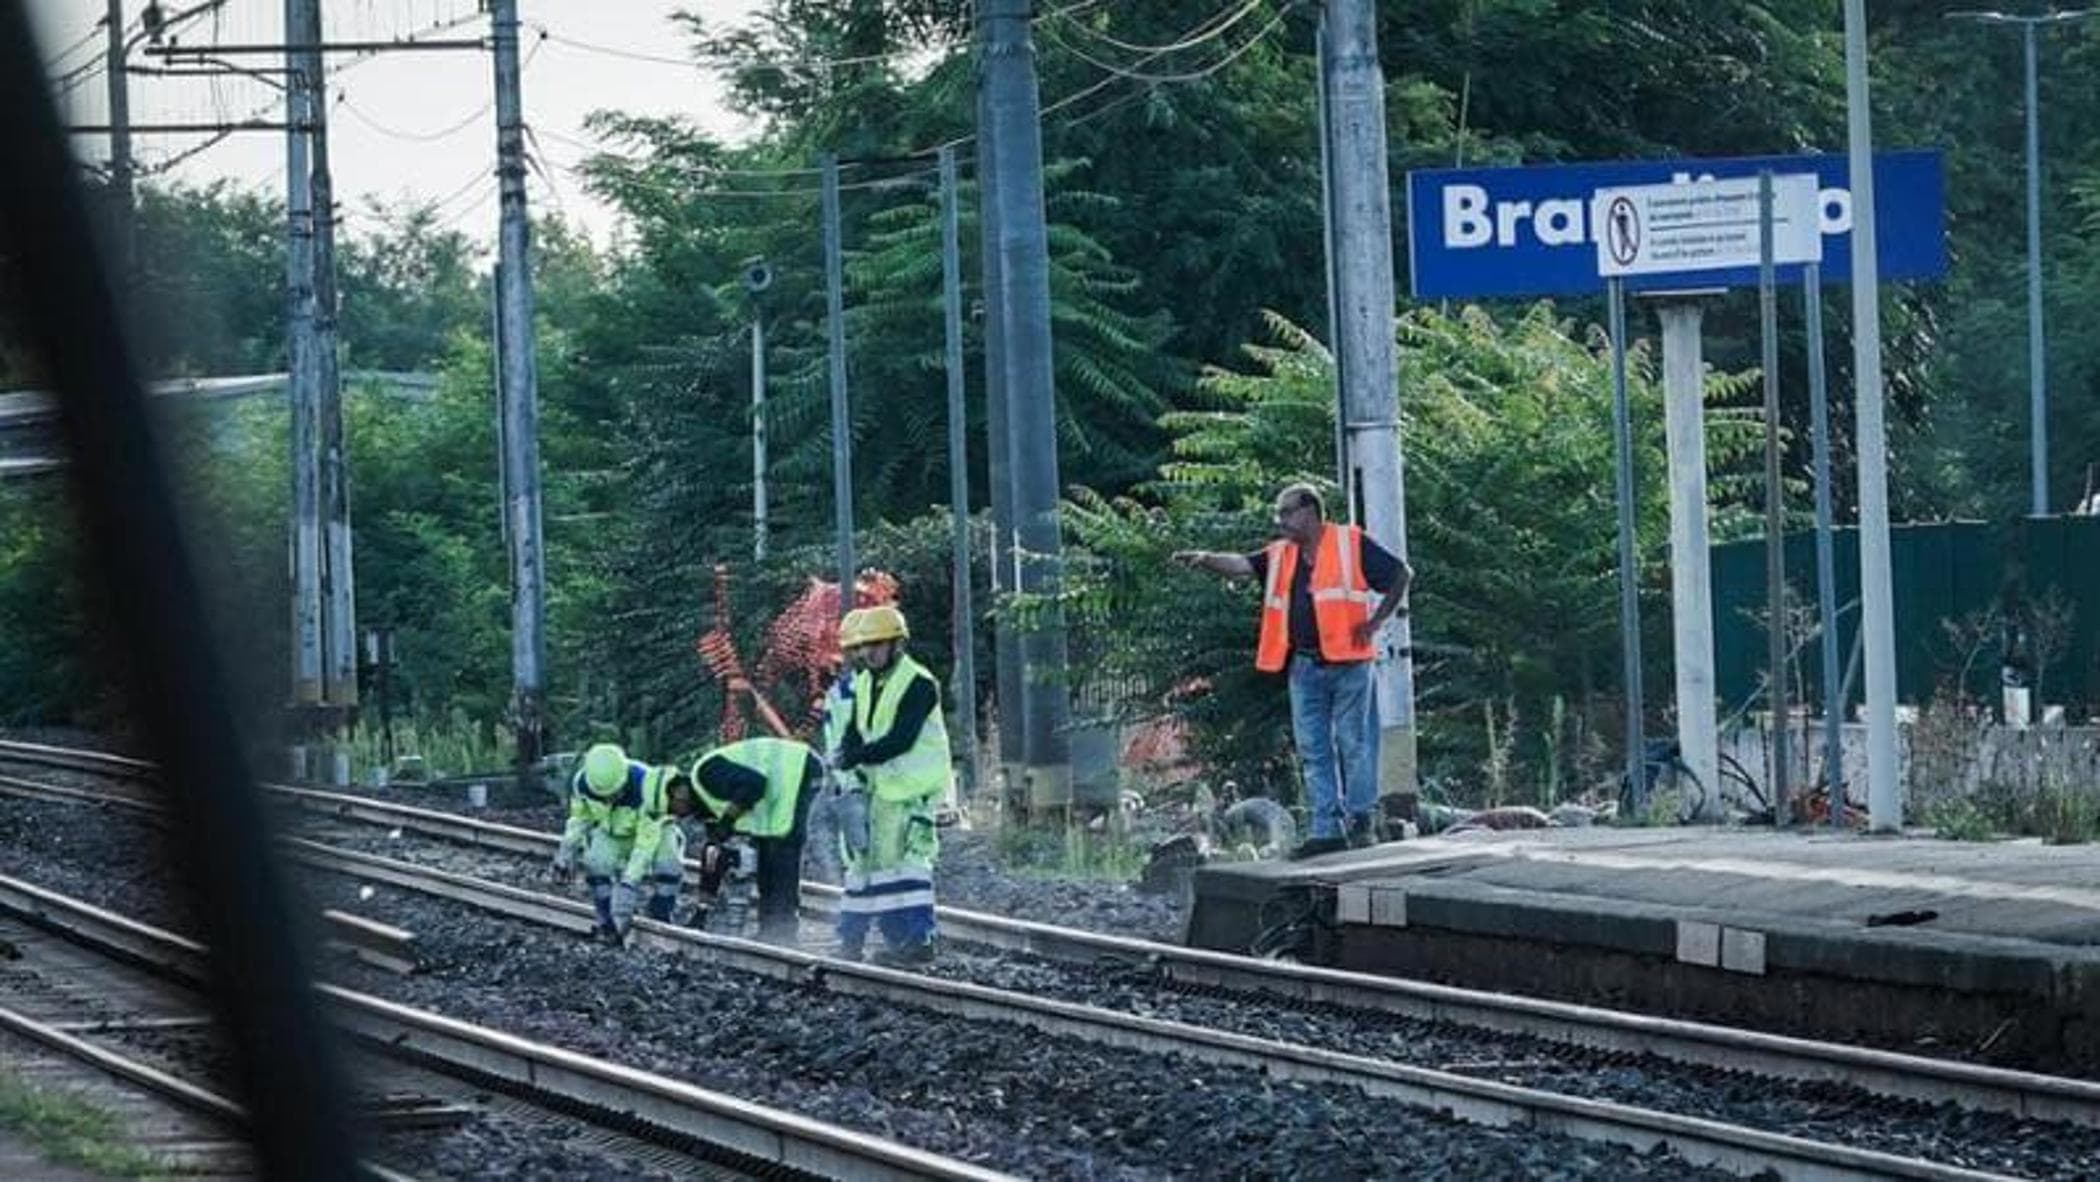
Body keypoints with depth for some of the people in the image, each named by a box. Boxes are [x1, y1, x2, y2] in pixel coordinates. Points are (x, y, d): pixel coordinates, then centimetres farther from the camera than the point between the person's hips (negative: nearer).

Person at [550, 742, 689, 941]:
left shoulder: (647, 788, -41)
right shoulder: (581, 783, -27)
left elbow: (646, 845, -37)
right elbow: (579, 818, -4)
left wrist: (628, 884, -38)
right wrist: (566, 852, -7)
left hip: (650, 830, -3)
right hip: (611, 834, 3)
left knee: (667, 864, -29)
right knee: (596, 862, -25)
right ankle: (609, 924, -10)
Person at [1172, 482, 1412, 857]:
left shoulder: (1350, 544, -2)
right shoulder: (1280, 556, 14)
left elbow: (1402, 574, 1)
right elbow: (1241, 565, 1)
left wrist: (1377, 620, -4)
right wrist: (1205, 559, -18)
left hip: (1347, 663, -6)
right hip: (1305, 667, 6)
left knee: (1353, 743, -1)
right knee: (1313, 750, 4)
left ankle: (1361, 821, 5)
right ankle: (1327, 830, 6)